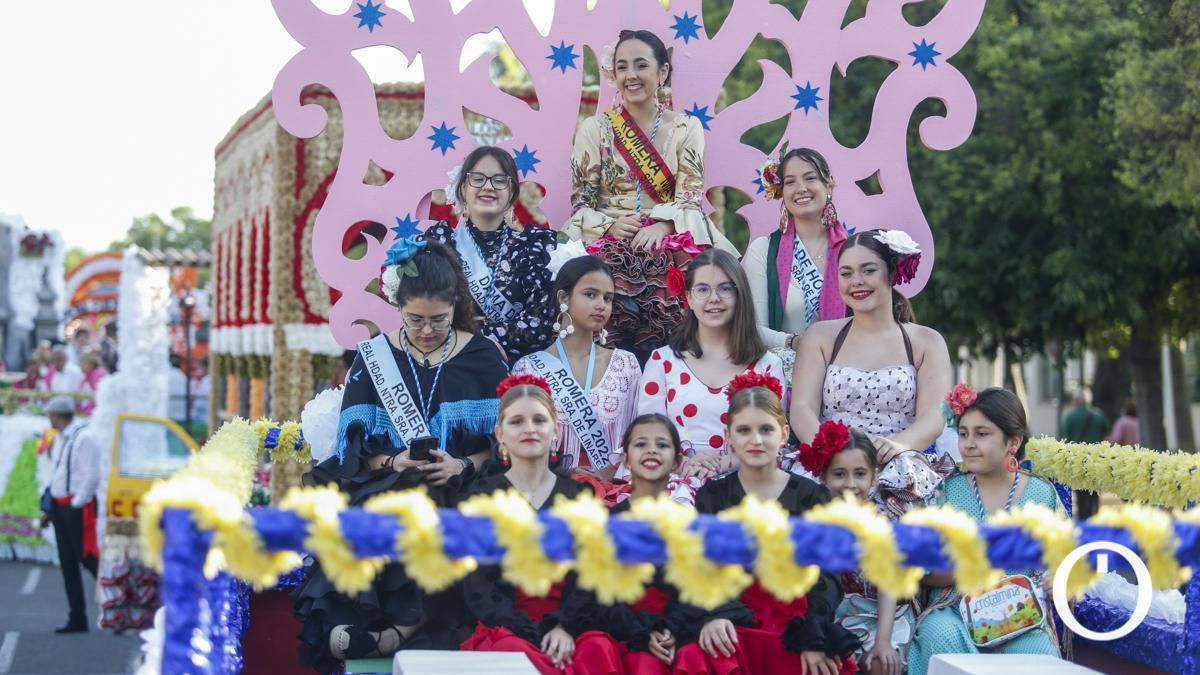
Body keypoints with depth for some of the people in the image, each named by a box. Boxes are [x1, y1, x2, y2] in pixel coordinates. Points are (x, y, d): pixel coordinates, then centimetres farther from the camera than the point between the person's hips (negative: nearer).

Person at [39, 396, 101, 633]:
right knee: (68, 564, 9)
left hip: (78, 507, -9)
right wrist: (48, 507, 15)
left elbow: (92, 477, -18)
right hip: (60, 505, 9)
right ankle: (77, 619, 13)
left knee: (88, 558, -10)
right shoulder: (59, 438, 14)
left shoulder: (83, 438, -14)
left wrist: (77, 504, -16)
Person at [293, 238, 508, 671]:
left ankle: (401, 625, -19)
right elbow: (354, 447, 3)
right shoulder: (374, 358, 8)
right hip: (385, 490, 1)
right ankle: (407, 620, -19)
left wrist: (463, 466, -17)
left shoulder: (483, 357, 5)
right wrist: (393, 463, -16)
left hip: (463, 493, -1)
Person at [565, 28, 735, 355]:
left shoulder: (686, 128, 9)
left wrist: (662, 226, -19)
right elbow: (580, 202, 5)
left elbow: (690, 197, 1)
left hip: (669, 243, 0)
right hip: (606, 243, 0)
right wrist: (610, 225, -15)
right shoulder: (594, 129, 8)